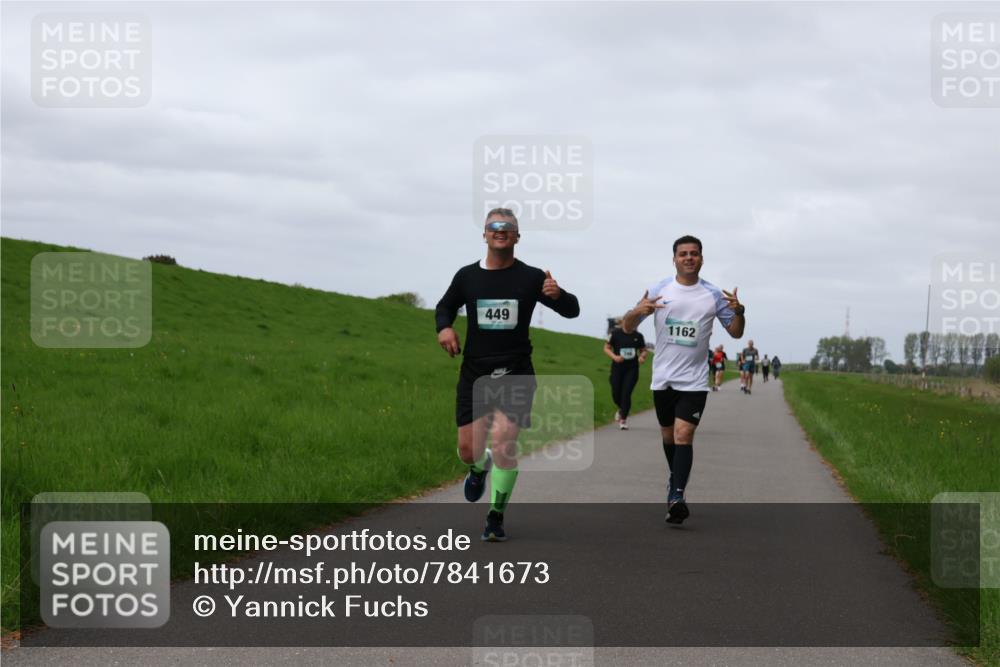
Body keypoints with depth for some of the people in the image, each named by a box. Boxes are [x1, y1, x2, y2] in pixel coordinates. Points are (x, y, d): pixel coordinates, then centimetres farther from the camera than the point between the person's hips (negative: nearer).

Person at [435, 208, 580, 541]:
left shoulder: (531, 277, -1)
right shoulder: (467, 276, 5)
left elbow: (572, 310, 1)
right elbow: (445, 307, 22)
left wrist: (558, 295, -22)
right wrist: (444, 327, -1)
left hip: (515, 373, -2)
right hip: (474, 373, 2)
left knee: (504, 443, -14)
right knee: (468, 449, 1)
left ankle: (496, 516, 2)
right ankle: (479, 468, 41)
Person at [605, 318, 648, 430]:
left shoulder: (638, 336, 0)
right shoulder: (615, 334, -5)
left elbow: (643, 350, 10)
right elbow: (607, 348, 0)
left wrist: (642, 356, -12)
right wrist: (614, 356, -17)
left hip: (632, 369, 0)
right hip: (617, 367, 0)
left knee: (626, 393, -11)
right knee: (616, 394, 6)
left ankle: (623, 419, 0)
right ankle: (622, 409, 39)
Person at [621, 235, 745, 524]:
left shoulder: (713, 295, 2)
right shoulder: (659, 291, 2)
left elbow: (735, 332, 9)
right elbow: (627, 328, 3)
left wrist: (738, 312, -13)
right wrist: (638, 311, -19)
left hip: (694, 380, -2)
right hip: (663, 377, 2)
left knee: (684, 435, -16)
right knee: (668, 434, 14)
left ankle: (676, 496, -24)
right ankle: (676, 478, 38)